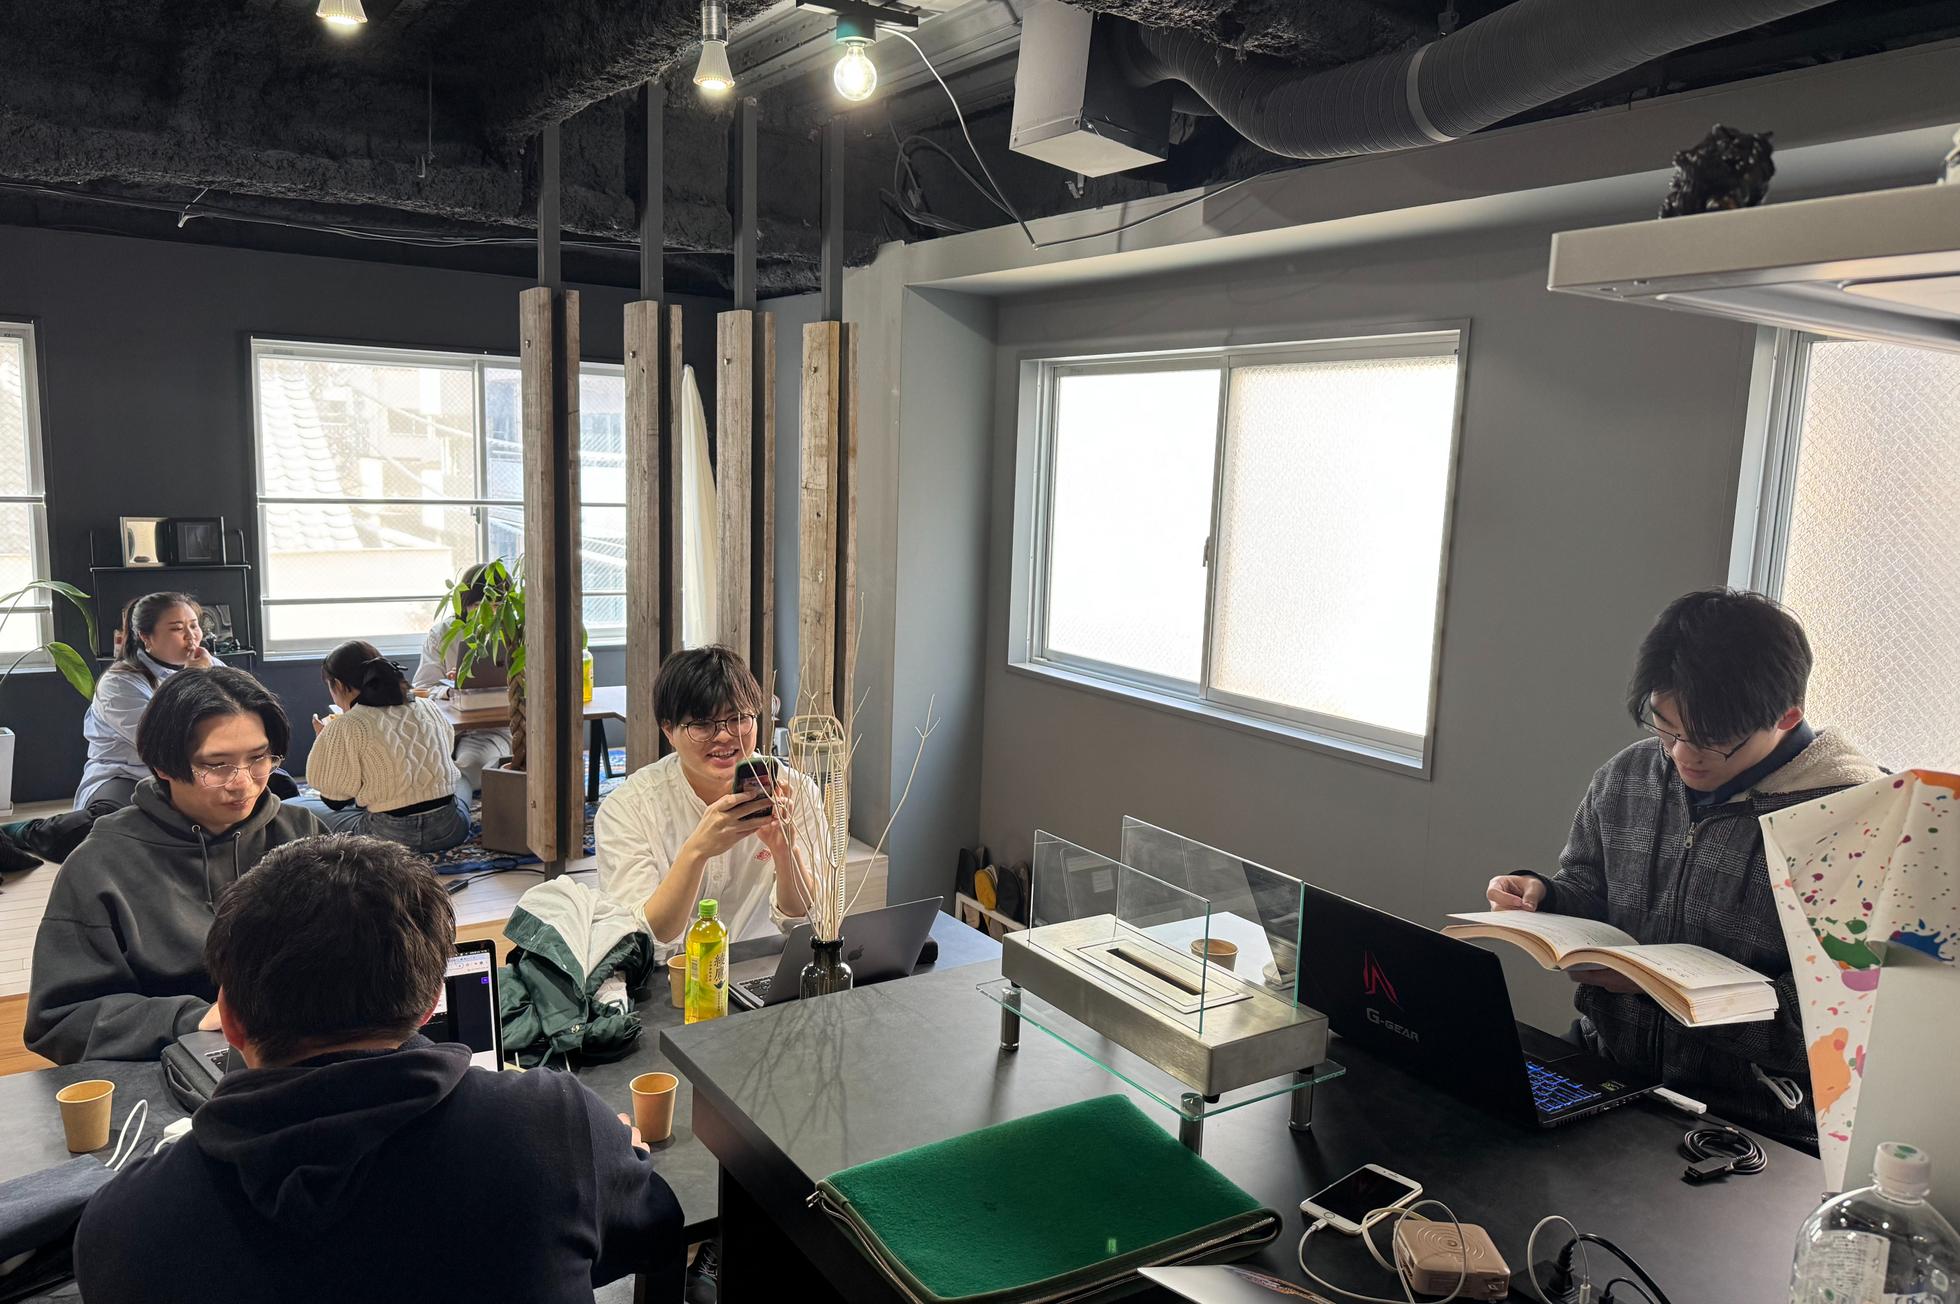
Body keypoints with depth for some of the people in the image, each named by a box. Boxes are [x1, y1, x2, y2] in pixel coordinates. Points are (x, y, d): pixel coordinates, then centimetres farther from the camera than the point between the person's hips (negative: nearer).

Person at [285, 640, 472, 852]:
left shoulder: (345, 728, -9)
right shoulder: (429, 709, 5)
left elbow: (334, 799, -4)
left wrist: (322, 739, 9)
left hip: (392, 837, -4)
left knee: (291, 808, 10)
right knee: (460, 779, 39)